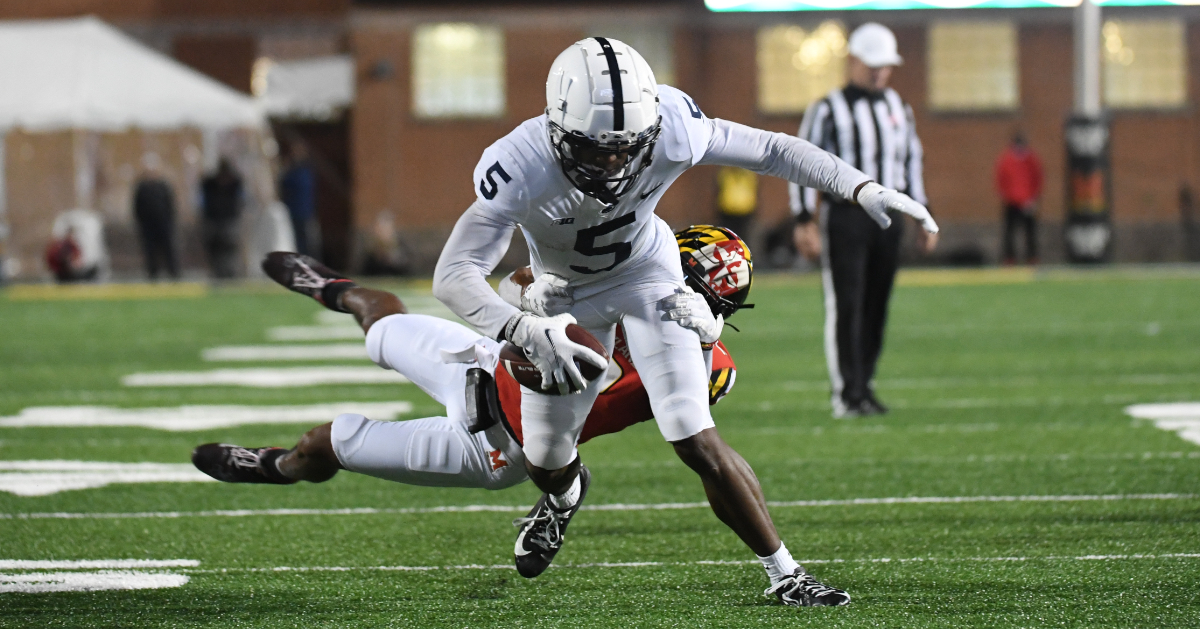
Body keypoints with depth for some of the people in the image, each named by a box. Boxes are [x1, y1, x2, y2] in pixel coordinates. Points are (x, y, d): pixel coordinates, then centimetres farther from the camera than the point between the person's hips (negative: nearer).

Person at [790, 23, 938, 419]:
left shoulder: (897, 109, 13)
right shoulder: (828, 111, -5)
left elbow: (912, 163, 20)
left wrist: (925, 218, 17)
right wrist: (805, 221, -13)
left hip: (887, 218, 5)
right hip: (845, 218, -5)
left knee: (876, 307, 7)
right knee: (846, 305, -9)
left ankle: (863, 385, 16)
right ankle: (846, 394, -9)